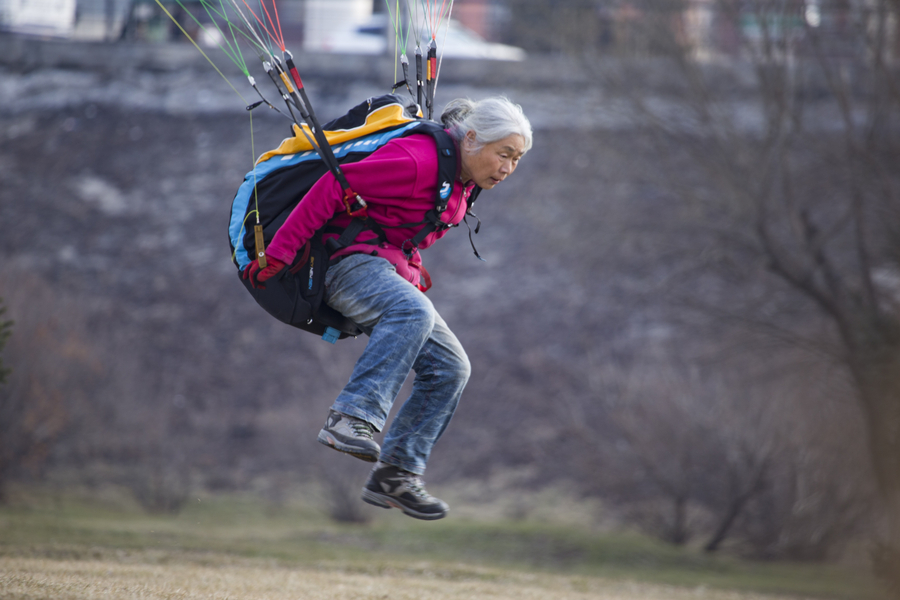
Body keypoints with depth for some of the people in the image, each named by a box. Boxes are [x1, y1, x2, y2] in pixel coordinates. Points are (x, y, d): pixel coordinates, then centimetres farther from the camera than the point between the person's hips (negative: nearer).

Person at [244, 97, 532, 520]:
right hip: (352, 261, -10)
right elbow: (332, 187, -22)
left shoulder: (464, 176, 8)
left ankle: (395, 474, 2)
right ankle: (350, 419, -44)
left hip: (394, 272, 10)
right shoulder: (418, 162, -22)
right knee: (413, 311, -38)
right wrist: (279, 254, -21)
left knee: (449, 368, -1)